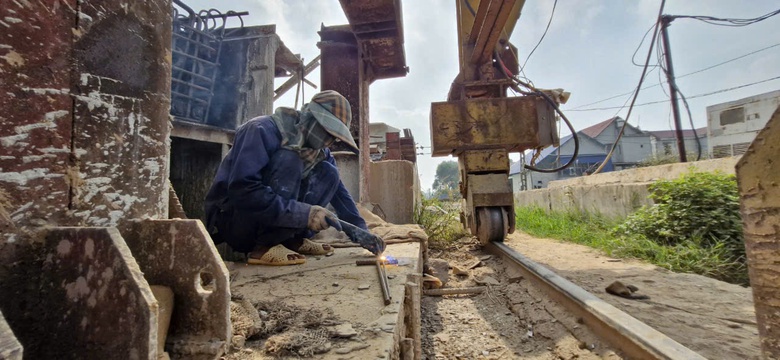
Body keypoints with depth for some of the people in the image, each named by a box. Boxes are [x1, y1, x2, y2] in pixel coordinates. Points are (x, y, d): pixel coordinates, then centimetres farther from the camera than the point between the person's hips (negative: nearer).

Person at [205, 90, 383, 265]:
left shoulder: (320, 150, 2)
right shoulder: (262, 130, -21)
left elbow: (338, 191, 3)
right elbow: (242, 190, -32)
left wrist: (362, 232, -5)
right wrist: (303, 213, -35)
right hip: (231, 220, -6)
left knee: (328, 173, -8)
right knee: (288, 160, -28)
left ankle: (293, 239, -6)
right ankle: (264, 246, -22)